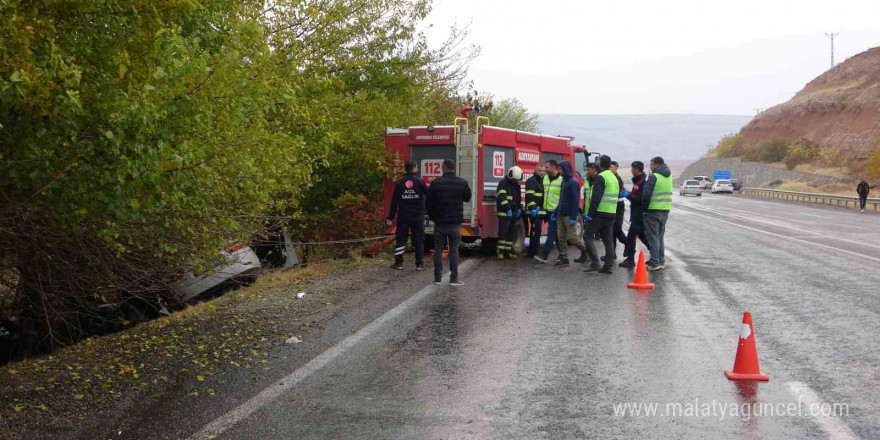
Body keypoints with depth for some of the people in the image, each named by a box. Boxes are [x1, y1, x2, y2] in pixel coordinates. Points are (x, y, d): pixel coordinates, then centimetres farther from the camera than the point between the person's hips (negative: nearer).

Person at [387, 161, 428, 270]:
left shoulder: (399, 183, 1)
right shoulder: (419, 181, -6)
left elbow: (394, 202, 0)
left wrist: (391, 217, 4)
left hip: (403, 217, 2)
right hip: (418, 217, -2)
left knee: (401, 239, 8)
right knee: (419, 241, 6)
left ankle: (398, 263, 6)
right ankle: (420, 264, 5)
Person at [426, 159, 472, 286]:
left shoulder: (436, 183, -7)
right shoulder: (462, 183, -4)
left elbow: (429, 203, -2)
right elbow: (467, 198, 12)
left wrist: (432, 217, 13)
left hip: (440, 223, 0)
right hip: (455, 223, 0)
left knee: (438, 250, 9)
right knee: (454, 250, 4)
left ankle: (437, 277, 12)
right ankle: (454, 278, 1)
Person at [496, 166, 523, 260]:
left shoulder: (517, 185, 18)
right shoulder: (503, 183, -8)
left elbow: (519, 198, 26)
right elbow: (501, 197, -18)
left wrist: (519, 208, 11)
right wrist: (508, 209, -24)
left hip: (514, 213, 7)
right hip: (504, 213, -7)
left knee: (512, 233, 7)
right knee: (503, 232, -9)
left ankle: (508, 250, 12)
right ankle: (501, 251, -8)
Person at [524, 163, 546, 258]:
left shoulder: (544, 181, 21)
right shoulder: (531, 181, -7)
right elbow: (529, 196, -17)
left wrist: (545, 209, 23)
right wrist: (532, 208, -26)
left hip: (541, 211, 9)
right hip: (534, 211, -9)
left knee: (536, 232, 11)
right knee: (536, 232, -11)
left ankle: (531, 252, 18)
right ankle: (533, 253, -9)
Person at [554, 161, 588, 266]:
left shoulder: (573, 182, -13)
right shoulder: (564, 181, 15)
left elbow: (575, 200, -18)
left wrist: (573, 217, -22)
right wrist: (555, 213, 19)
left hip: (569, 216, -9)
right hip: (561, 214, 9)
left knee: (572, 237, -4)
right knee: (561, 238, 4)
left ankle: (585, 250, 16)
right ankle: (564, 258, 7)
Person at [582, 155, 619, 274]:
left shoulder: (601, 177, -11)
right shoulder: (614, 178, 18)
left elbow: (596, 197, -17)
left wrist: (590, 214, -17)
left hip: (600, 213, -8)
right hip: (612, 214, 8)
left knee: (587, 235, -1)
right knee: (608, 240, 8)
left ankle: (595, 263, -9)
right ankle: (608, 266, 6)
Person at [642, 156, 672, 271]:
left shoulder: (653, 177, -13)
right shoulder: (669, 176, 12)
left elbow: (646, 194, -18)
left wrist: (644, 207, -4)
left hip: (653, 211, -7)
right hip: (665, 210, 7)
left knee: (653, 237, -1)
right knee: (660, 237, 17)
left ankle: (654, 263, -2)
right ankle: (661, 261, 20)